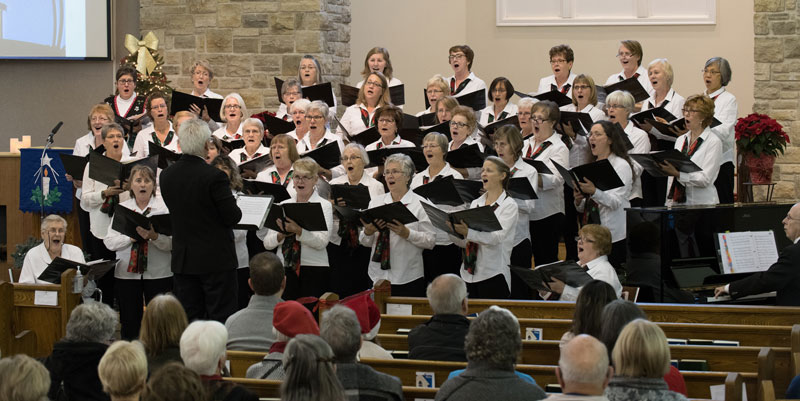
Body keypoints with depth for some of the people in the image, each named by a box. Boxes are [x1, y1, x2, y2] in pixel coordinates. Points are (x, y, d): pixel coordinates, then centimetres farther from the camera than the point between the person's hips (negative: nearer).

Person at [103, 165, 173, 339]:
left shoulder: (164, 207, 3)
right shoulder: (122, 208, 10)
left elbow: (172, 243, -6)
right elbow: (109, 242, 1)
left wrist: (154, 237, -24)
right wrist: (132, 237, -14)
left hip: (158, 273, -2)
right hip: (126, 273, 2)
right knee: (129, 323, 3)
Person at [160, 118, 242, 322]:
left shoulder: (166, 175, 0)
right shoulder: (214, 176, -18)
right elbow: (233, 217, -14)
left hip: (182, 259, 5)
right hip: (216, 258, -5)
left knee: (189, 319, 10)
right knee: (221, 320, 1)